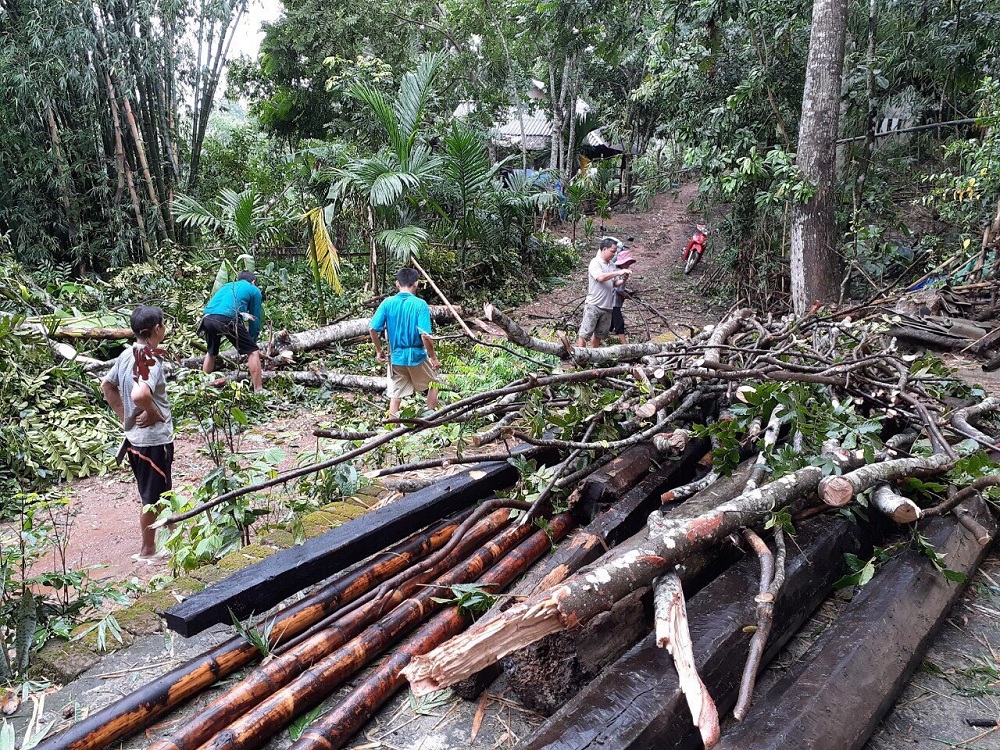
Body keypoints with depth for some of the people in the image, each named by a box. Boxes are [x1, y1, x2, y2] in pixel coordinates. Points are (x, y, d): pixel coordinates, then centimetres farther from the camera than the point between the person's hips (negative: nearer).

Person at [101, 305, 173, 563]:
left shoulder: (127, 355, 6)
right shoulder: (151, 360, -22)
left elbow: (106, 385, 17)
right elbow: (139, 395, -37)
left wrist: (124, 414, 15)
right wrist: (155, 413, -20)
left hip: (134, 436, 9)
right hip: (155, 439, -9)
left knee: (149, 494, 20)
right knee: (153, 497, 5)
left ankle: (148, 544, 32)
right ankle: (147, 551, 17)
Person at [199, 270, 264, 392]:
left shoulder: (226, 286, 36)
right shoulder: (254, 290, 21)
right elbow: (255, 320, 19)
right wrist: (252, 341, 31)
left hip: (207, 317, 6)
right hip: (228, 318, -6)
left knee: (211, 353, 29)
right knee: (253, 352, 4)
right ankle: (258, 390, -3)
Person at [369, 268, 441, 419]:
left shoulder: (387, 303, -5)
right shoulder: (420, 304, -14)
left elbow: (373, 329, -7)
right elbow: (425, 336, -20)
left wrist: (379, 350, 9)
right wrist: (434, 358, -8)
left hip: (396, 357, 3)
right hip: (417, 355, -2)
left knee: (395, 395, 11)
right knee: (433, 384, 23)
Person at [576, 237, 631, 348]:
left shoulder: (612, 265, 12)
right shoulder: (595, 263, -9)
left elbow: (614, 283, 18)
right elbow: (600, 277, -25)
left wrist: (622, 280, -4)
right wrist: (619, 272, -24)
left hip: (607, 306, 7)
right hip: (593, 305, -7)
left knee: (599, 335, 13)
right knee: (584, 333, -5)